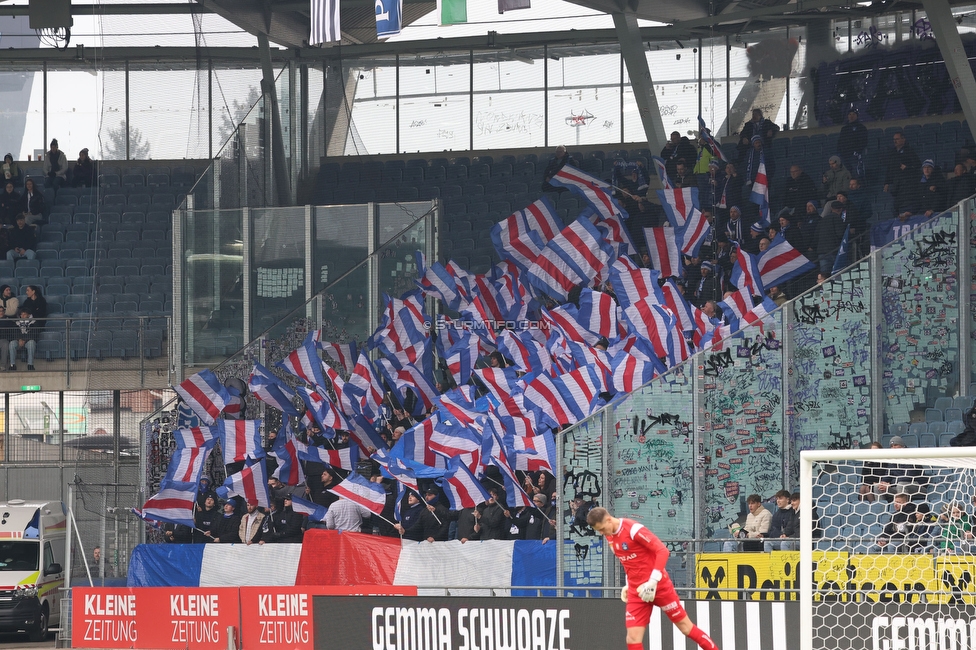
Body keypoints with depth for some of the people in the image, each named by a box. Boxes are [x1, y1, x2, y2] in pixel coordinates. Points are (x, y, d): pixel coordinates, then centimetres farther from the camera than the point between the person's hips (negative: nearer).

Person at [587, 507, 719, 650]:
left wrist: (653, 581, -25)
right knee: (633, 638, -5)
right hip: (636, 591, 6)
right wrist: (629, 584, 11)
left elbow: (662, 551, -20)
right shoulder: (609, 536, 5)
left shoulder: (634, 530, -19)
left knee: (686, 627, 4)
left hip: (658, 585, -6)